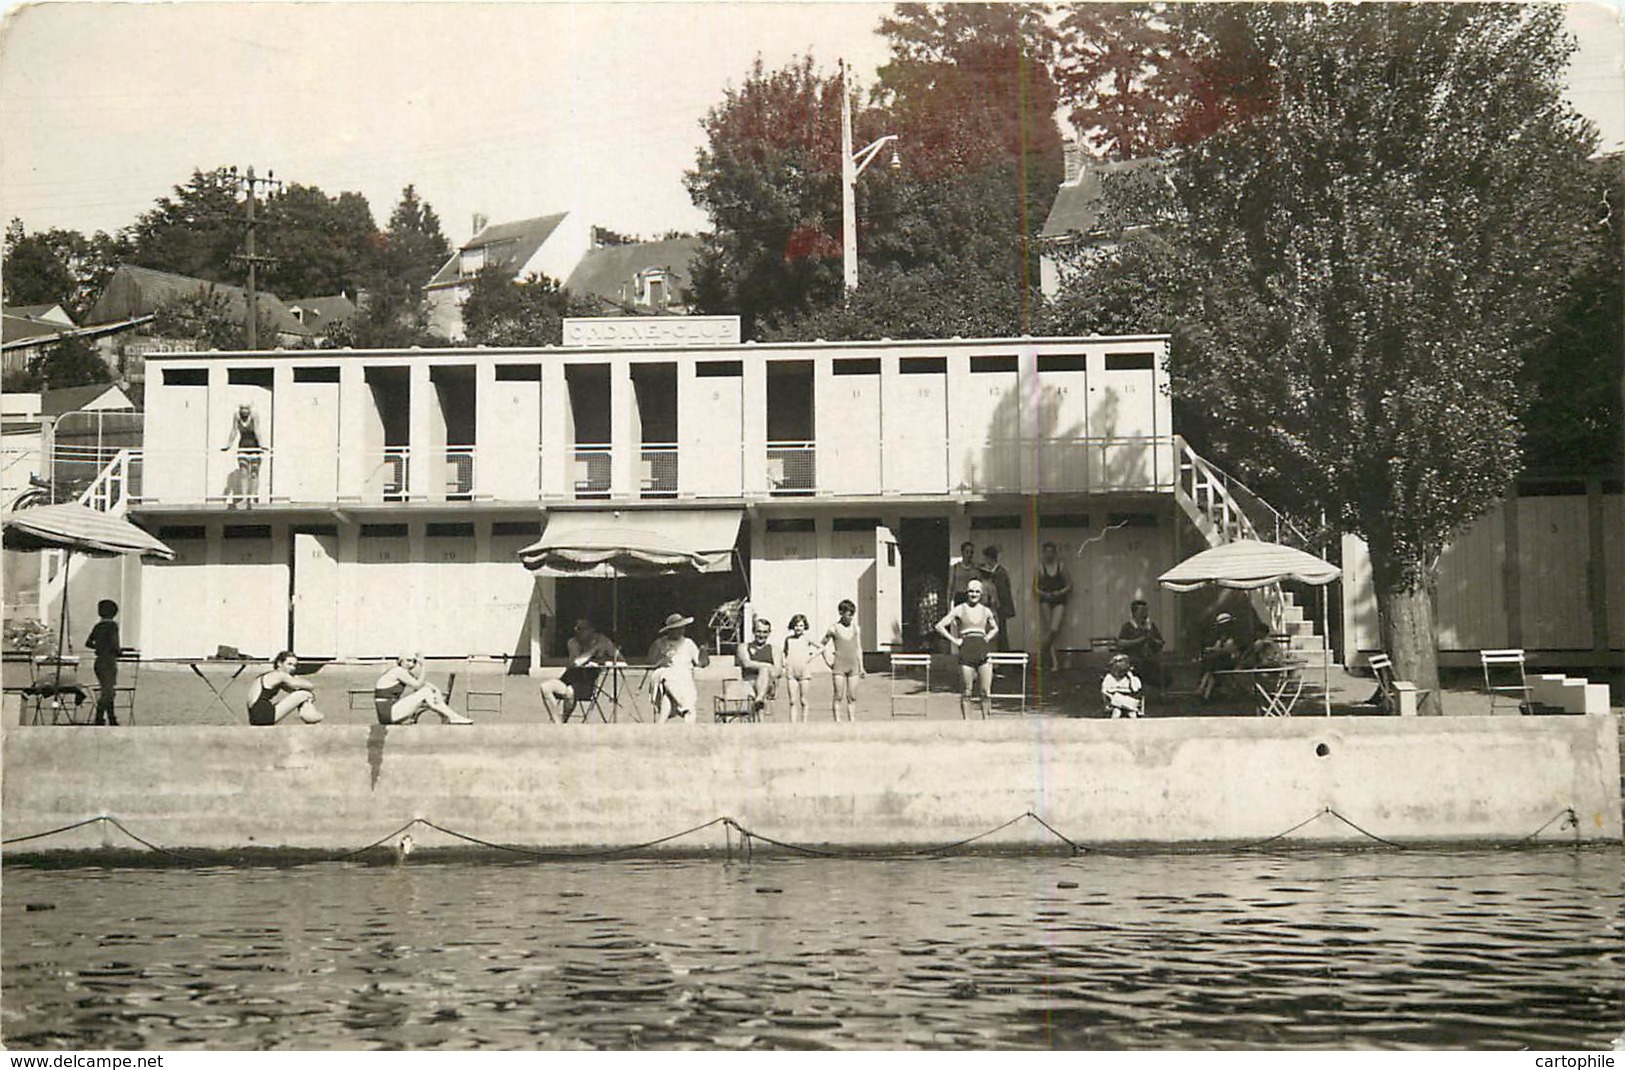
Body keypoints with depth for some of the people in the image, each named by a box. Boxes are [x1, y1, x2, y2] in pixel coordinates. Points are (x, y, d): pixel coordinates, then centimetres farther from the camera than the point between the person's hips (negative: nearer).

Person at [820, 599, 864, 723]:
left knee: (852, 697, 3)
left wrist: (861, 667, 11)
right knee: (838, 696, -5)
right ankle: (837, 722, -5)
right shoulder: (834, 628, -1)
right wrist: (827, 662, 0)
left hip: (853, 666, 3)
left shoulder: (856, 628, 8)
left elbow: (859, 648, 14)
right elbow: (822, 645, 9)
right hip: (839, 666, -3)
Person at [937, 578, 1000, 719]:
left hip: (982, 654, 3)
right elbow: (939, 626, -1)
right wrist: (954, 640, -6)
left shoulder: (986, 611, 12)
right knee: (966, 692, 0)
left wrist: (987, 638, 11)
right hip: (966, 654, -3)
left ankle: (985, 721, 4)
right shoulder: (959, 610, 2)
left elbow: (995, 628, 31)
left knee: (986, 691, -3)